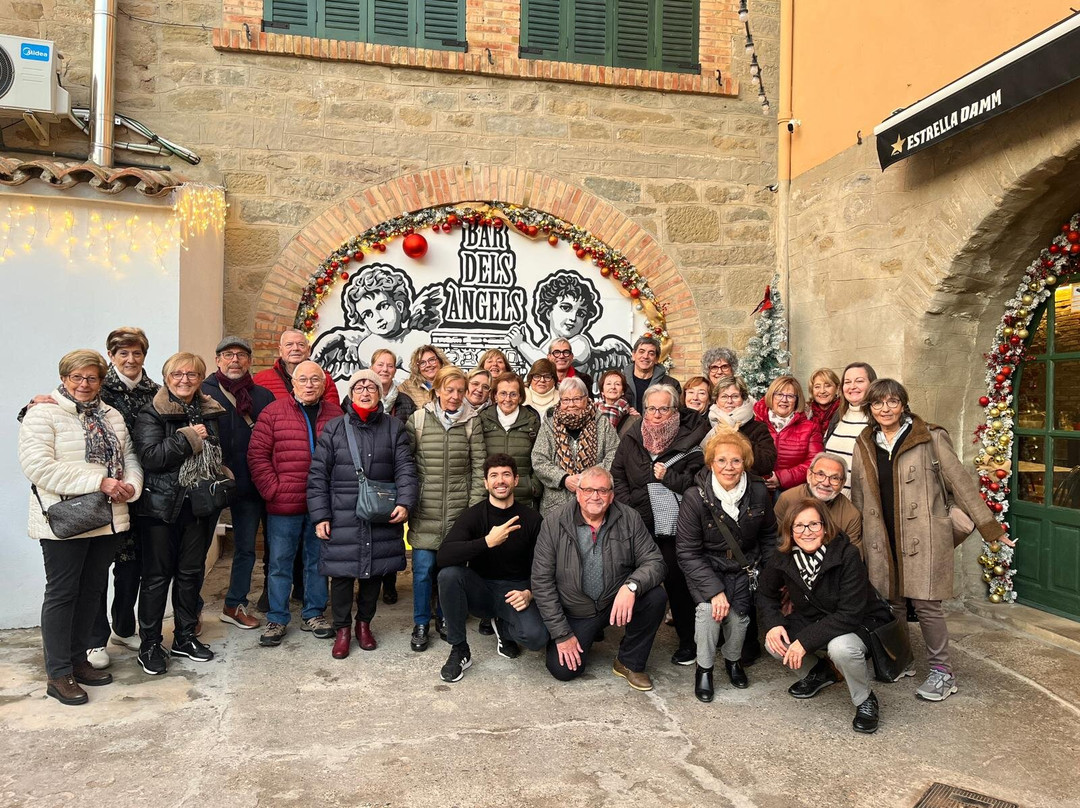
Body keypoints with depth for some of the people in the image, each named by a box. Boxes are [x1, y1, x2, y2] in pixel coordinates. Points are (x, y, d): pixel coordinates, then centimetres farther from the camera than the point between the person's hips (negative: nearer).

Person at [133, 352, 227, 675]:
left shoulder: (211, 412, 8)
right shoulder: (151, 412, -6)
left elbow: (219, 454, 19)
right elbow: (149, 456, -20)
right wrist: (188, 439, -17)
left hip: (199, 505, 5)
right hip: (162, 505, -5)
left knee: (191, 572, 13)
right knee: (157, 575, 4)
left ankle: (184, 637, 27)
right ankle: (149, 645, 16)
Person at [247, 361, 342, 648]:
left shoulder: (335, 414, 6)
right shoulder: (273, 413, -2)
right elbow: (257, 454, -3)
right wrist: (272, 489, -9)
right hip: (284, 505, -2)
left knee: (318, 560, 13)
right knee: (280, 562, 8)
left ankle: (314, 614, 27)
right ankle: (277, 619, 21)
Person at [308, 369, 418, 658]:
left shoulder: (395, 428, 5)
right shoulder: (334, 429, 2)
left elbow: (406, 469, -1)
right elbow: (318, 475, 1)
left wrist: (405, 503, -16)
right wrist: (320, 516, -4)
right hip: (342, 519, -1)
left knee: (374, 571, 12)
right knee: (342, 573, 4)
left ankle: (364, 623, 33)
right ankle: (342, 629, 24)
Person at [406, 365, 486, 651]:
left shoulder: (471, 421, 2)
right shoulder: (418, 419, 1)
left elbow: (478, 466, 1)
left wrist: (475, 505, -3)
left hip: (458, 508, 1)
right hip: (425, 508, -1)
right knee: (424, 566, 0)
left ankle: (445, 617, 29)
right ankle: (421, 624, 18)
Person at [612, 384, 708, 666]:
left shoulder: (688, 440, -3)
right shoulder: (631, 439, 8)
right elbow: (617, 476, 10)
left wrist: (667, 475, -14)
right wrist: (627, 506, 0)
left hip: (675, 527, -3)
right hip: (638, 524, 3)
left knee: (677, 582, 0)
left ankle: (687, 641, 15)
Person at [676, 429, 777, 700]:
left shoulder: (759, 492, -8)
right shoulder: (695, 498, -18)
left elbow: (769, 535, 10)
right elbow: (687, 552, -15)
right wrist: (715, 589, -23)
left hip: (745, 567, 2)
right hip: (706, 568, -2)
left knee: (738, 614, -19)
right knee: (709, 608, -26)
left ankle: (733, 659, 14)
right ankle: (704, 668, -1)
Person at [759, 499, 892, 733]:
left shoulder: (847, 555, -26)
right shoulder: (783, 559, -11)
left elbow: (851, 614, -29)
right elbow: (767, 595, 5)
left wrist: (805, 640, -32)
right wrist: (773, 624, -16)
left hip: (861, 624, -5)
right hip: (812, 622, 5)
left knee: (841, 648, -37)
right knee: (774, 643, -19)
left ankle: (865, 701, -4)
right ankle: (821, 670, 13)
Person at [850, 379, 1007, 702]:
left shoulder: (930, 438, -4)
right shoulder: (864, 445, 8)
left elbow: (960, 482, -3)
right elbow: (858, 496, 15)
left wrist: (989, 526, -4)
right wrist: (857, 540, 17)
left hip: (923, 537, -4)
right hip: (881, 540, 4)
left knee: (926, 603, -4)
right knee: (890, 602, 12)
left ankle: (942, 672, 13)